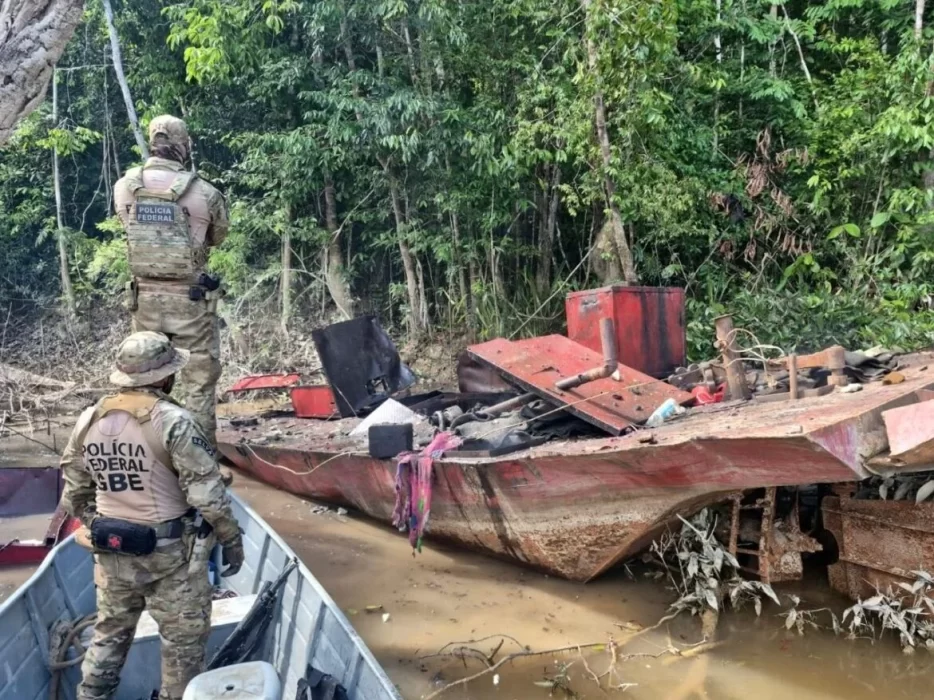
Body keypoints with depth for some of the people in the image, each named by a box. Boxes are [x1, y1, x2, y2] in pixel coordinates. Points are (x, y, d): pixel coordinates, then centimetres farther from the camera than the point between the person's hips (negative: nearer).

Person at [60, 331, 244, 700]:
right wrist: (231, 537, -7)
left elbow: (74, 493, 9)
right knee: (183, 638, 12)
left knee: (110, 631, 23)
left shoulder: (89, 421, -1)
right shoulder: (173, 421, -20)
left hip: (112, 550, 6)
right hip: (172, 551, -6)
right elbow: (206, 492, -19)